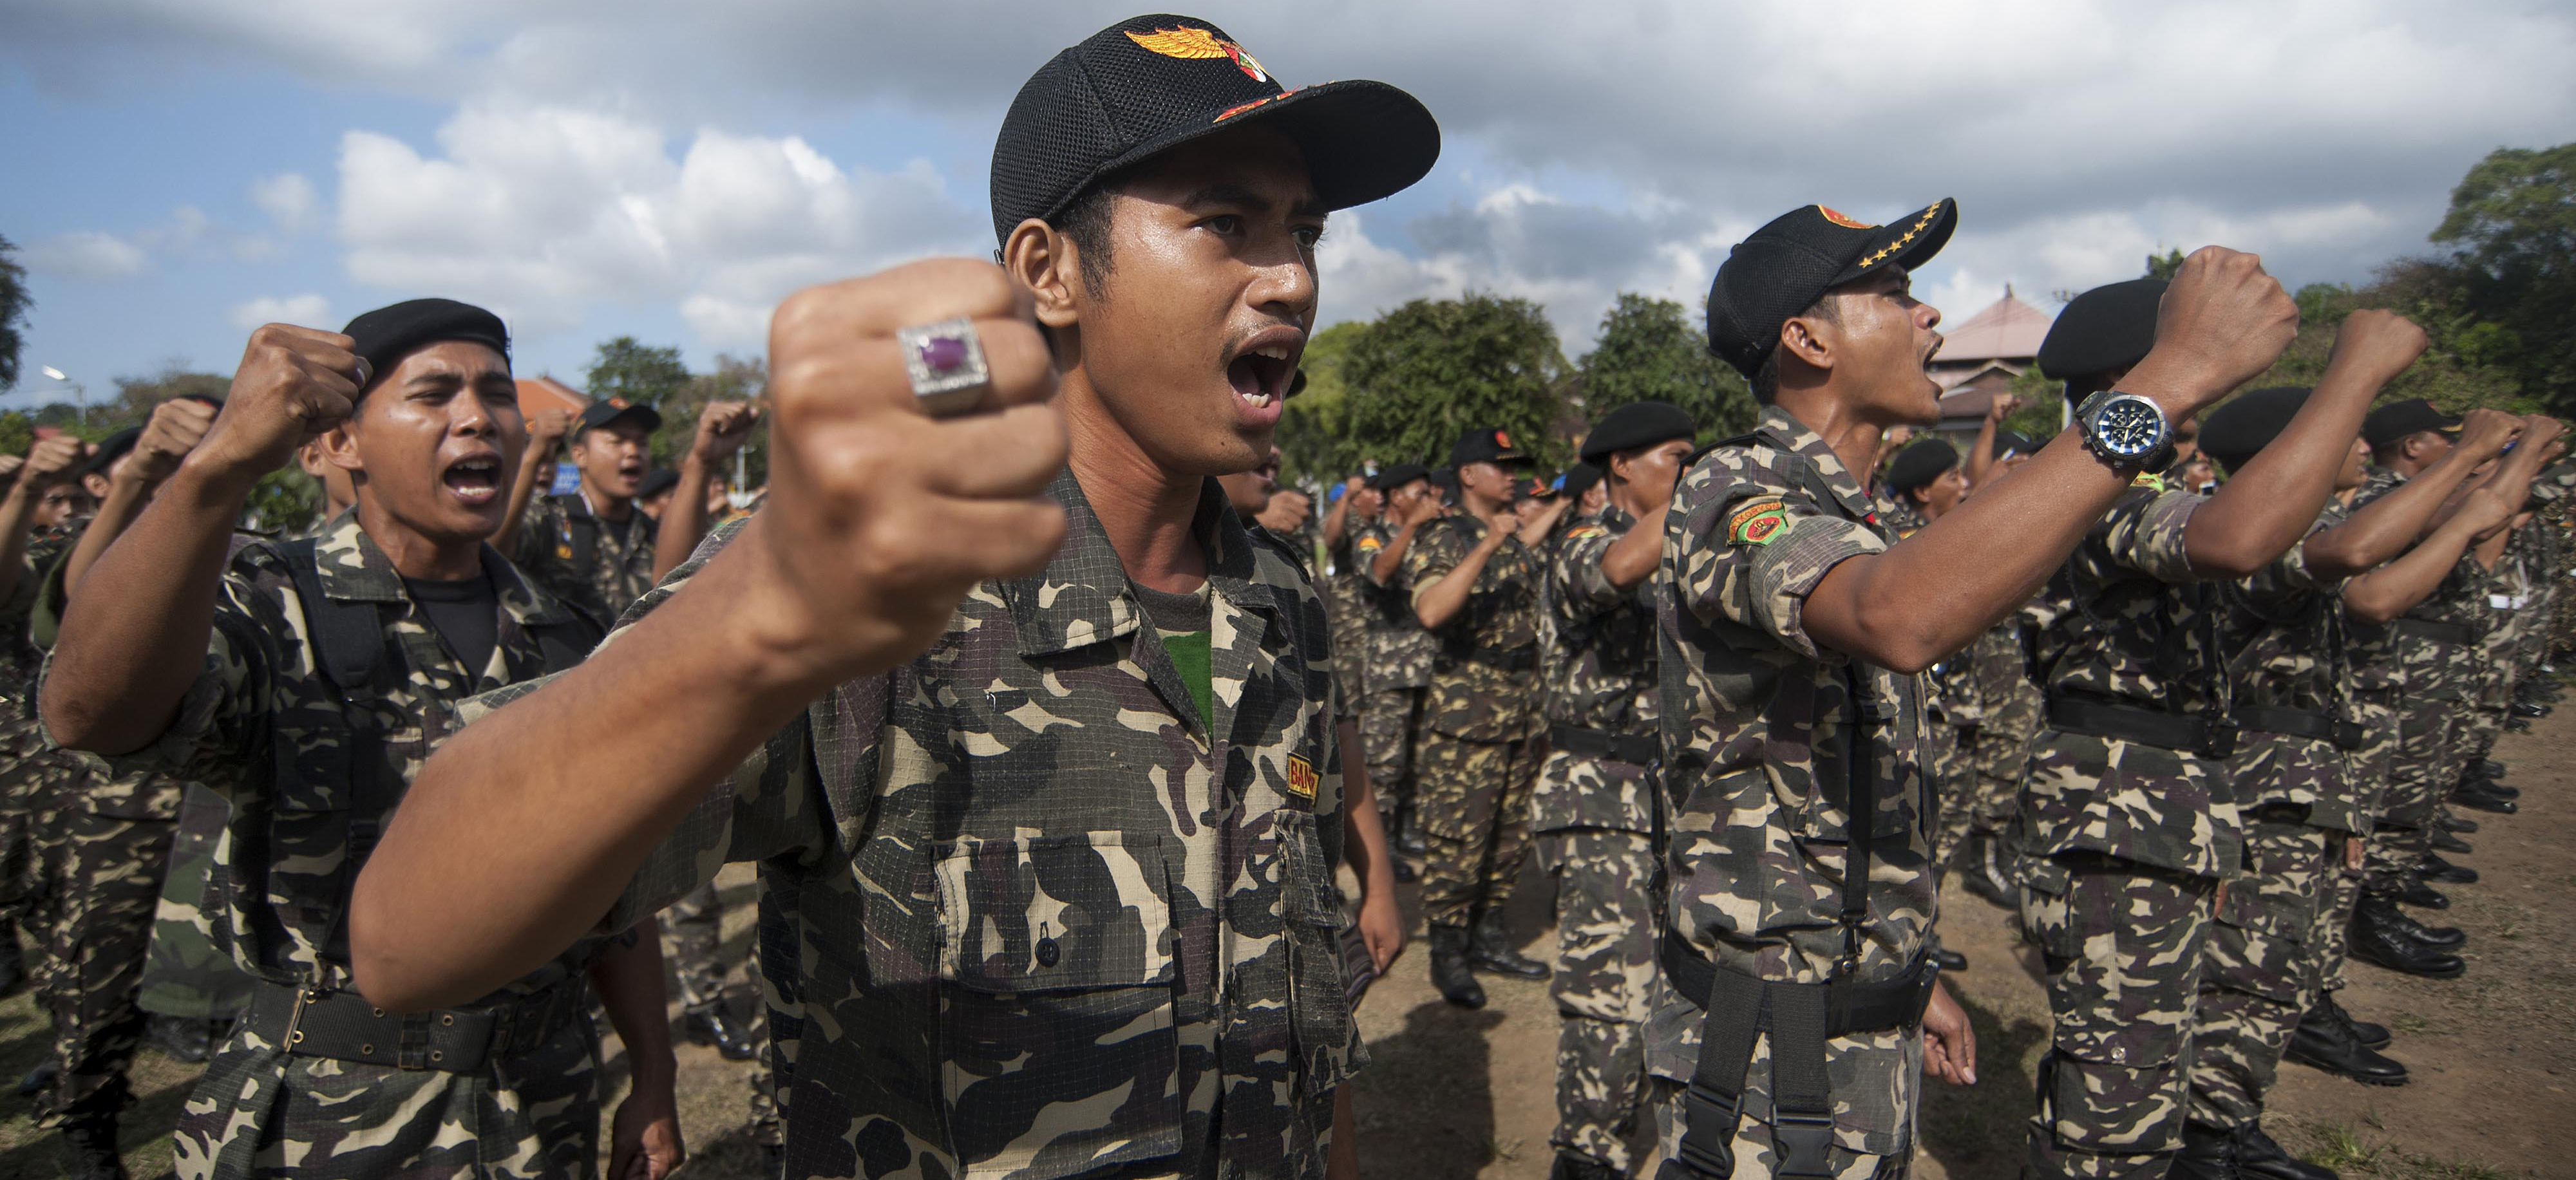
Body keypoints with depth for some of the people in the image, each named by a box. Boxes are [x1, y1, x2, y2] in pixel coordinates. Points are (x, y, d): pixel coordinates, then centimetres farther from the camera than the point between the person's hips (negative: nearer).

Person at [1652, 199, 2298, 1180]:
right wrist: (2170, 377, -39)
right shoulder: (1736, 493, -19)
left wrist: (1907, 977, 18)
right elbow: (1900, 619, -43)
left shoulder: (1839, 516, 13)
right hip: (1775, 1056, -9)